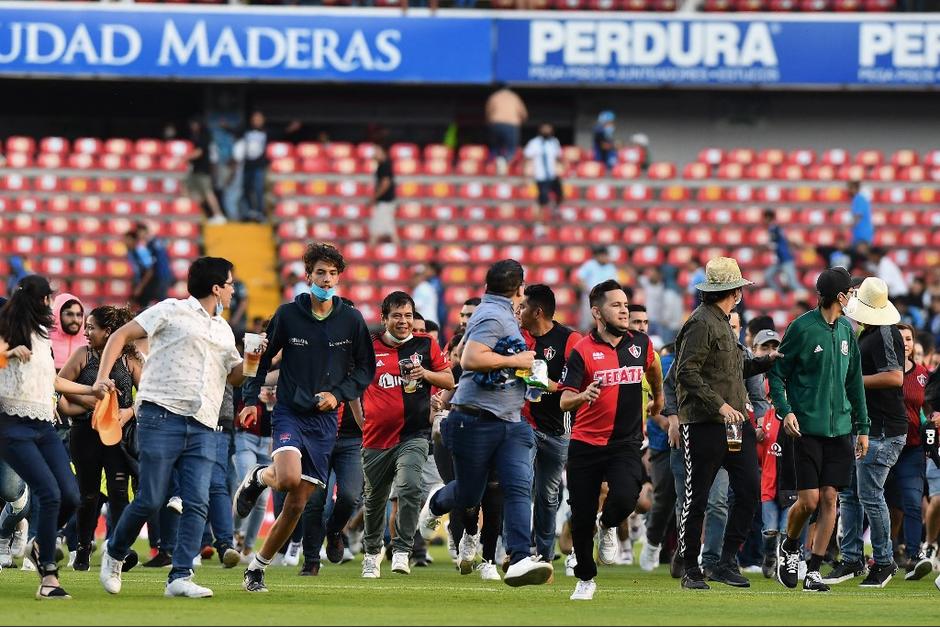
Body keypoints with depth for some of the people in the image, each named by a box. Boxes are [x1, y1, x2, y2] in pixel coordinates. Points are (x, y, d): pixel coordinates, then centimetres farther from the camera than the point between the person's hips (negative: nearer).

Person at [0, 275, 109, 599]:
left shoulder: (42, 337, 19)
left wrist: (92, 389, 34)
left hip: (44, 427, 7)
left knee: (70, 496, -4)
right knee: (50, 495, -17)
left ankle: (41, 547, 22)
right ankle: (48, 576, -12)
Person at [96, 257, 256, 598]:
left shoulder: (224, 331, 23)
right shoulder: (172, 311, 2)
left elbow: (234, 375, 36)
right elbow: (121, 336, 2)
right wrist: (102, 378, -10)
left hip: (202, 428, 6)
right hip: (162, 416, -6)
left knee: (197, 503, -8)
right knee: (151, 500, -6)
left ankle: (180, 577, -8)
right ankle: (114, 554, 18)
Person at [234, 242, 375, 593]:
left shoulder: (351, 320, 2)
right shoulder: (288, 315, -1)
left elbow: (365, 369, 10)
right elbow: (263, 359, 9)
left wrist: (338, 394, -6)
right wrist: (252, 400, -1)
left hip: (325, 421, 2)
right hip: (289, 412, -2)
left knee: (297, 505, 1)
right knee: (289, 478, -30)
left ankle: (258, 567, 16)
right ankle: (258, 478, 6)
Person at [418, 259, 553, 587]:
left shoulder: (500, 314, 16)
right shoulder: (494, 317, -15)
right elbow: (470, 359, -27)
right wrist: (516, 361, -18)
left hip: (511, 422, 9)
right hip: (478, 421, -9)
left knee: (520, 488, -11)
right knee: (469, 495, 7)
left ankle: (520, 560, -20)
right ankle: (435, 505, 41)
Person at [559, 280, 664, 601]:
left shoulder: (640, 343, 3)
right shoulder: (582, 351, -8)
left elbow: (653, 366, 29)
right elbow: (564, 401, -14)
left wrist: (658, 397, 42)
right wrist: (583, 396, -35)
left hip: (626, 444, 1)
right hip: (586, 445, -1)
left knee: (624, 499, -24)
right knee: (582, 516, 3)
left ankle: (608, 527, 12)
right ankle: (585, 579, 24)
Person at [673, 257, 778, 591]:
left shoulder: (722, 322, 19)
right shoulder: (701, 323, -11)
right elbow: (687, 373, -18)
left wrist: (767, 361, 25)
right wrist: (719, 405, -23)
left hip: (735, 422, 9)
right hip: (704, 425, -9)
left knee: (749, 490, 1)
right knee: (696, 499, 0)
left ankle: (727, 563, 6)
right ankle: (691, 570, 7)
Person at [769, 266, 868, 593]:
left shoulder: (846, 330, 11)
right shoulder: (802, 327, -7)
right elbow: (777, 371, -3)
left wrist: (862, 426, 16)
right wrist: (785, 410, -15)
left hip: (840, 428, 5)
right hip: (807, 427, -5)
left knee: (830, 498, 0)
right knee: (809, 499, -8)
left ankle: (813, 571, 6)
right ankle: (789, 547, 22)